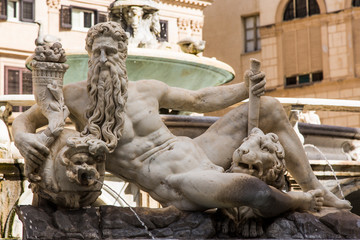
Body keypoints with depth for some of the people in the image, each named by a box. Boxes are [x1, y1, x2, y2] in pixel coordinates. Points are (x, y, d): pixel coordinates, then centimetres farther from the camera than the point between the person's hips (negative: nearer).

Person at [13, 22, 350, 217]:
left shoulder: (148, 90, 7)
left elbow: (200, 100, 18)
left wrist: (244, 89, 3)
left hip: (195, 154, 7)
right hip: (178, 186, -7)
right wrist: (23, 137, -25)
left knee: (269, 109, 8)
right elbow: (25, 119, 0)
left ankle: (316, 190, 16)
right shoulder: (75, 97, -5)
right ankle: (299, 201, -1)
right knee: (254, 190, -36)